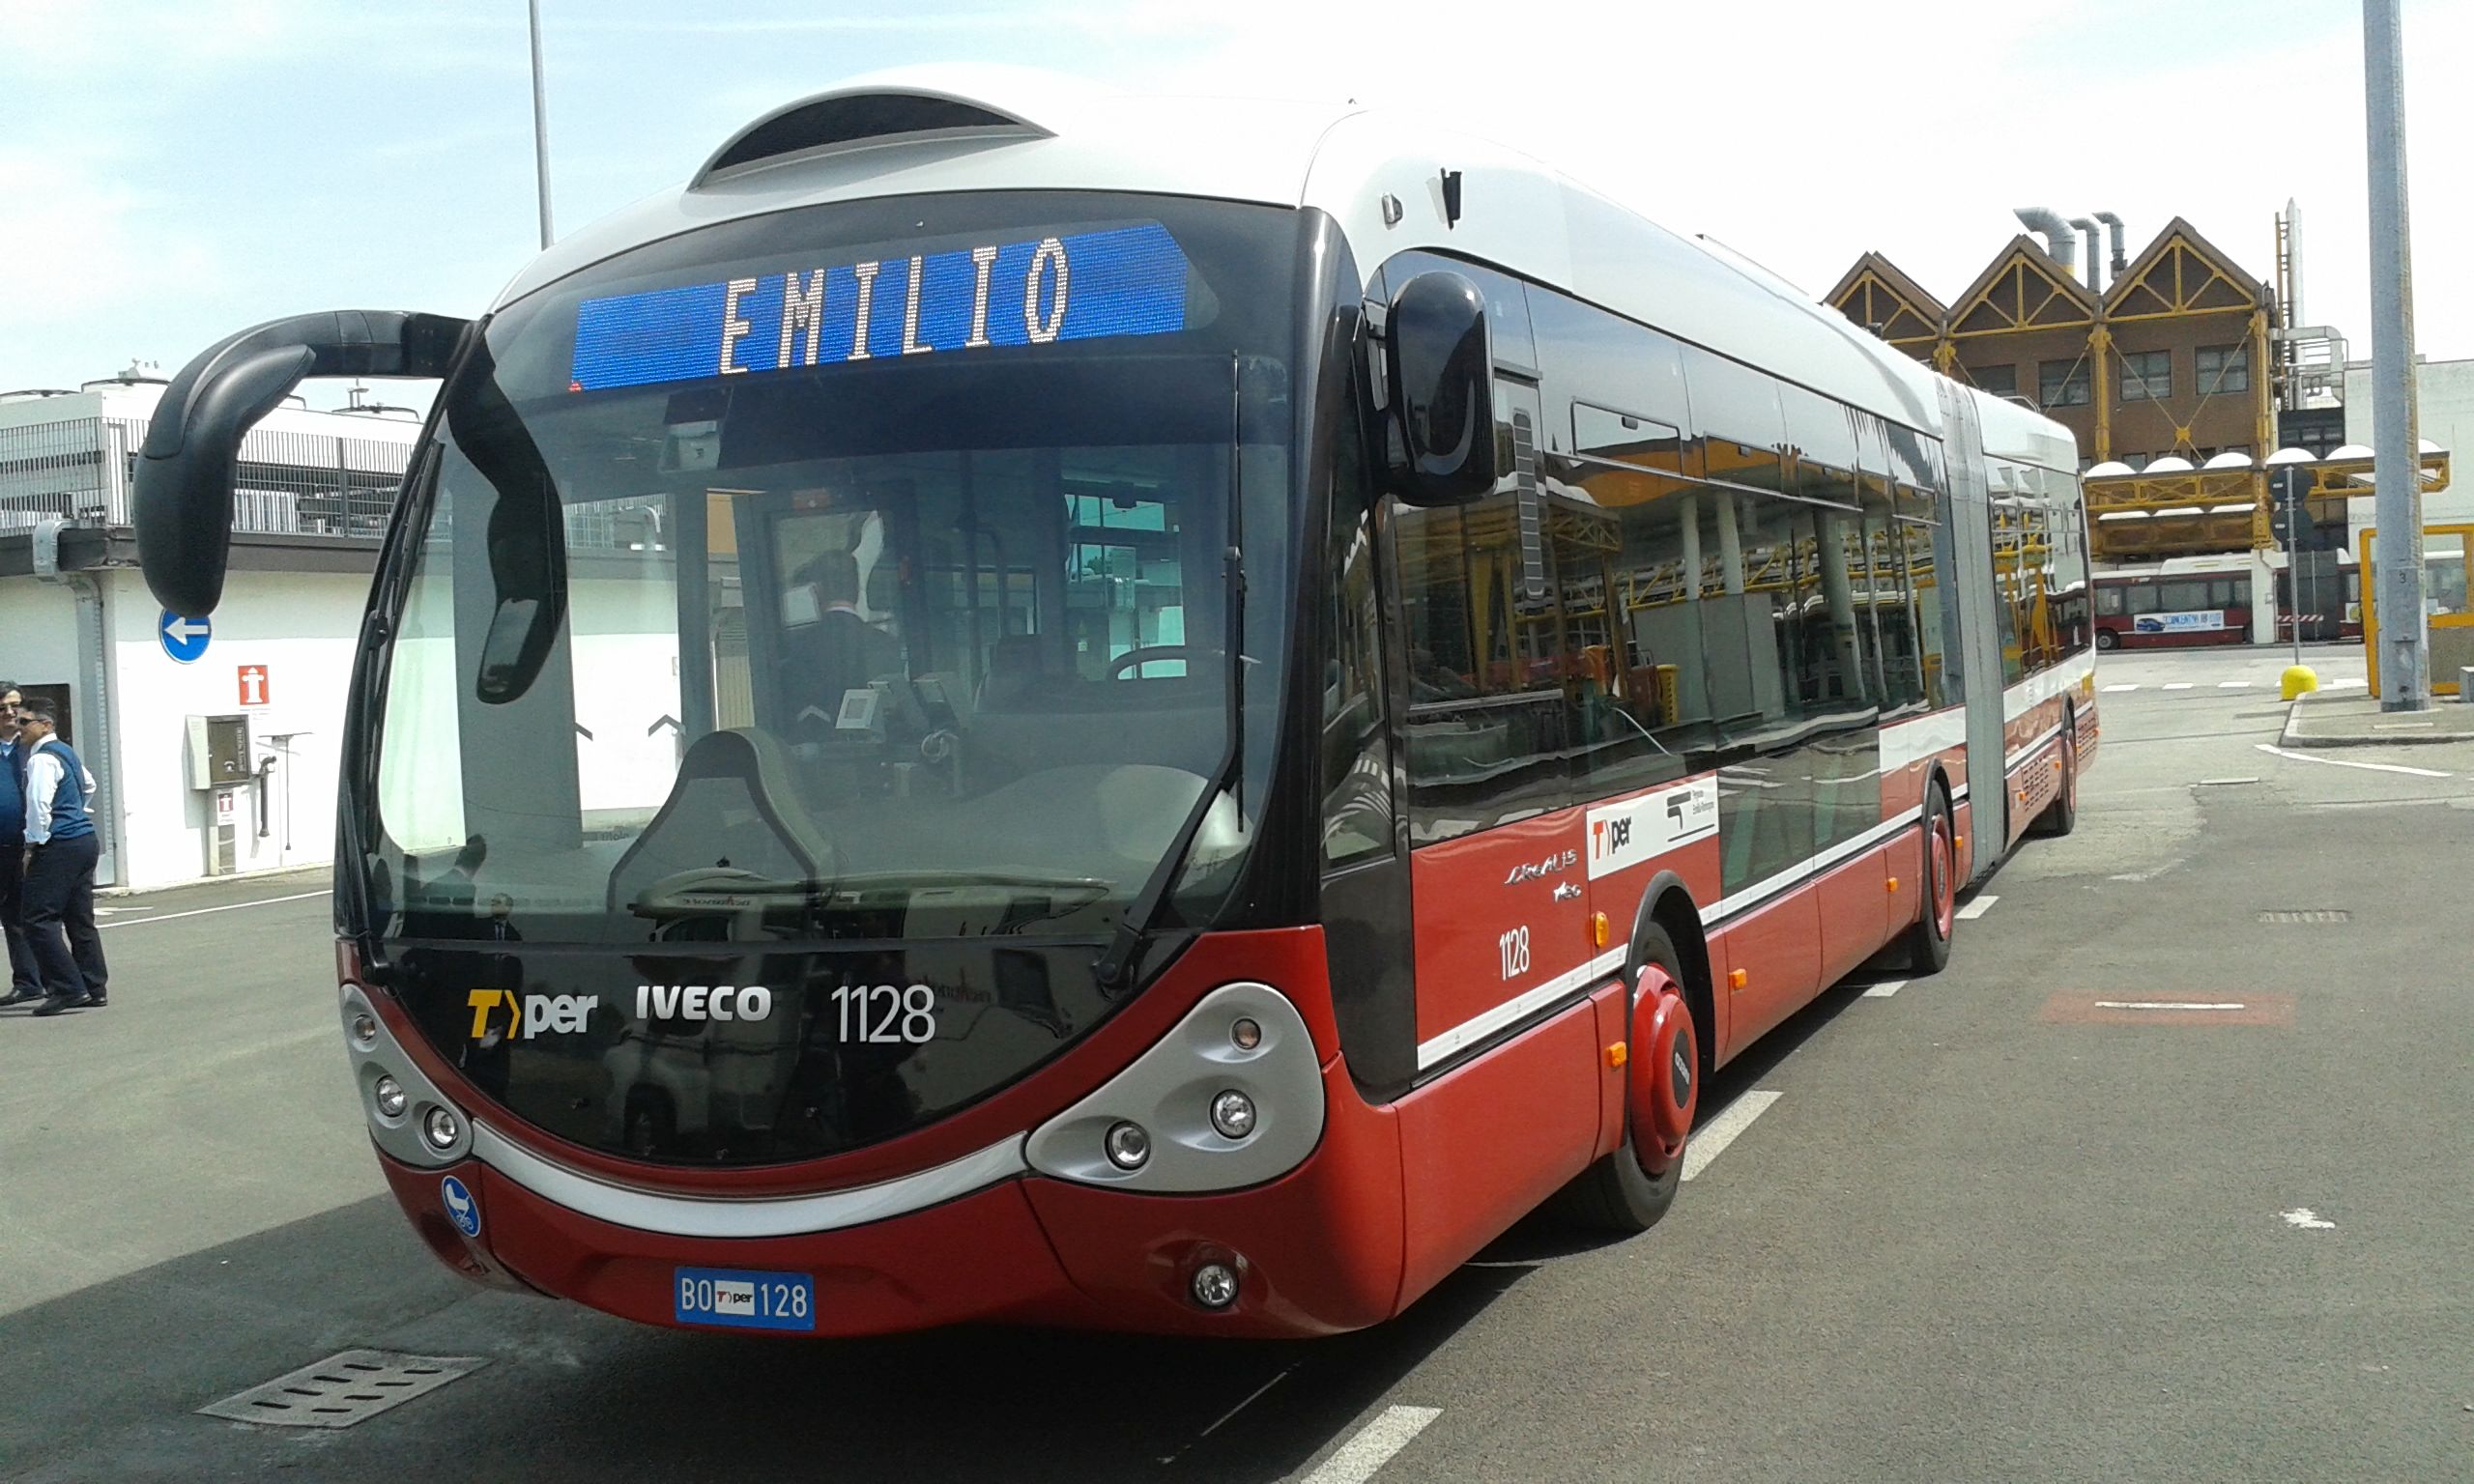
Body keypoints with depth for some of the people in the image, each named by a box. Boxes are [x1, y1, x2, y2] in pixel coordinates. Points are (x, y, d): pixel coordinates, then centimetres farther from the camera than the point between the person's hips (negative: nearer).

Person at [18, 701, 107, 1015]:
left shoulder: (42, 758, -12)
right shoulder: (66, 752, 17)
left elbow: (39, 804, -20)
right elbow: (89, 784, 34)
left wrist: (33, 846, -12)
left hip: (60, 846, -10)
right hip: (85, 839, 10)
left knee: (38, 918, -8)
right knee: (80, 919, 11)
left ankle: (68, 988, -13)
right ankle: (93, 988, 12)